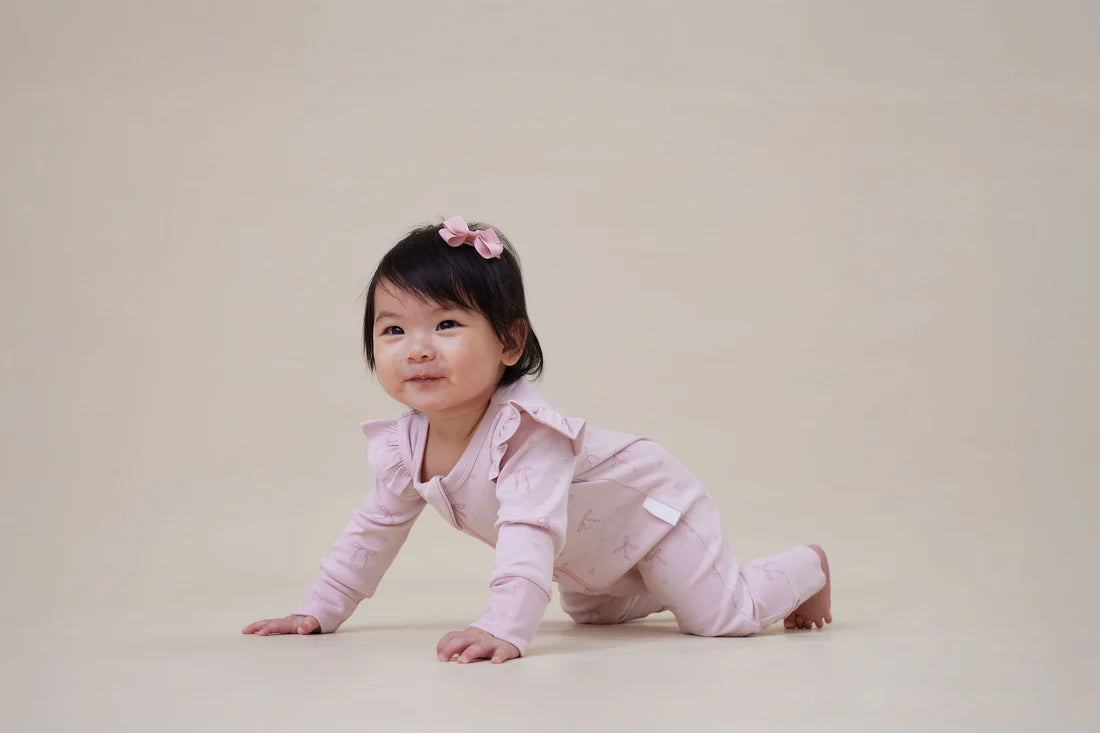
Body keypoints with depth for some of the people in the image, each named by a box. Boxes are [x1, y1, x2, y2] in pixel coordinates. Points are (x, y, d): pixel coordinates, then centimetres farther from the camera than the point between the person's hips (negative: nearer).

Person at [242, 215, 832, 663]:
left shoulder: (526, 432, -42)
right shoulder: (402, 446, -18)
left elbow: (530, 532, -53)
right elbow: (375, 530, -1)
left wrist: (503, 629, -65)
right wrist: (319, 611, -1)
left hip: (650, 507, -8)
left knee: (721, 616, -8)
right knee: (592, 613, 27)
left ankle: (807, 568, 19)